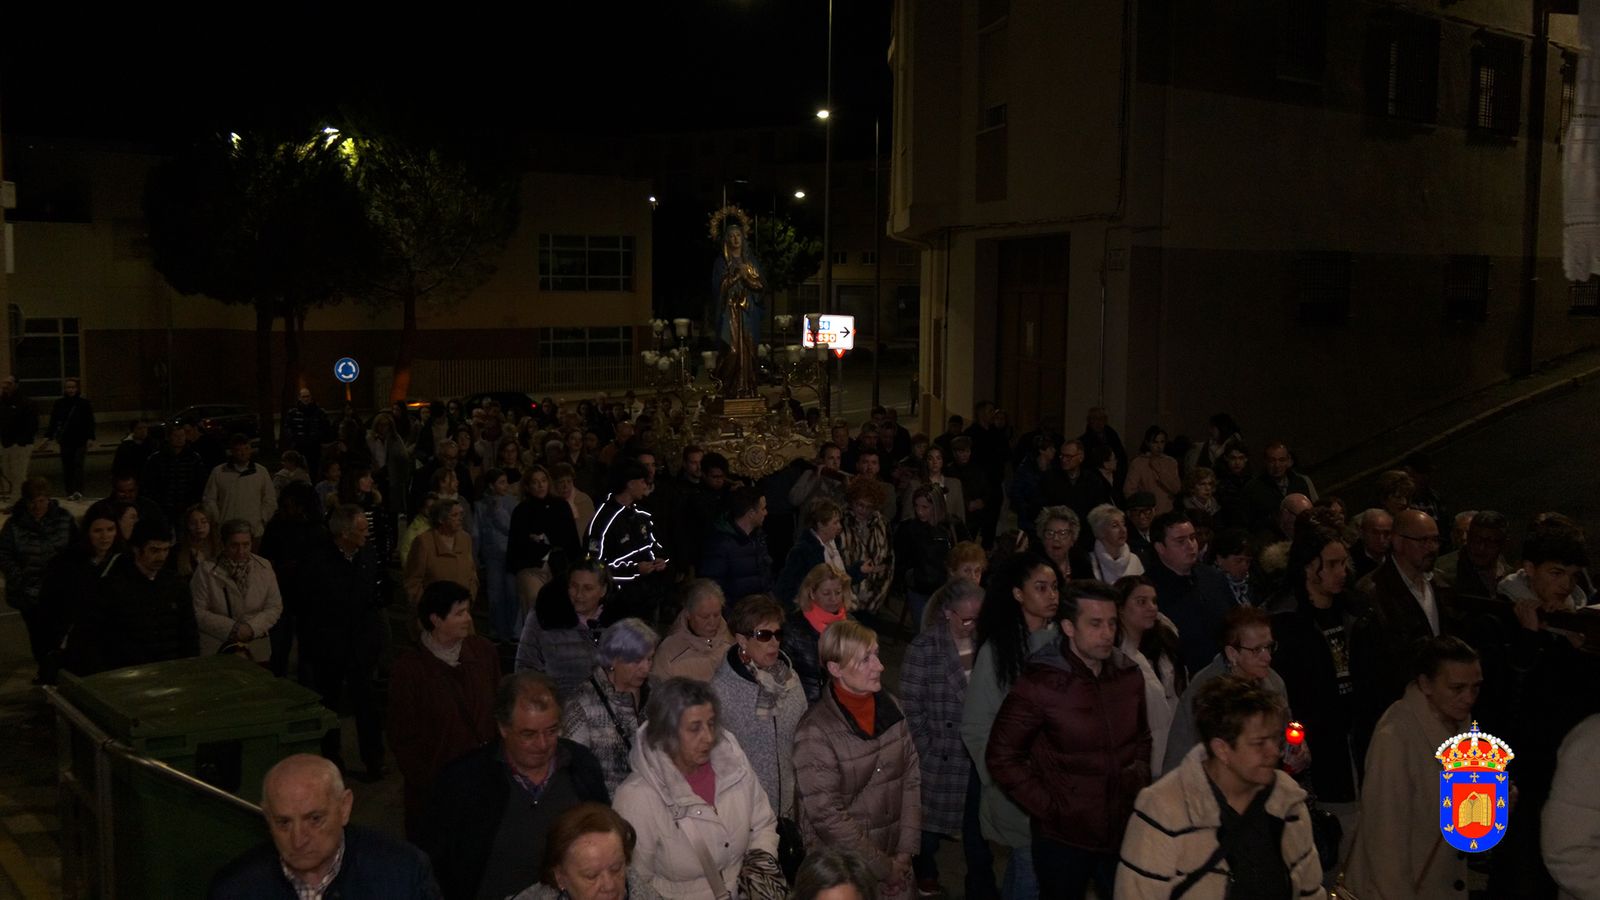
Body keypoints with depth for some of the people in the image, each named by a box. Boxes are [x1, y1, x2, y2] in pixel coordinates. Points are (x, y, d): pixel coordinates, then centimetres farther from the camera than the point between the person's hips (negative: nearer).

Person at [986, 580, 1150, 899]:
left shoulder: (1130, 675, 0)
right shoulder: (1040, 683, -16)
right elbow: (1002, 758, -11)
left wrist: (1140, 782, 4)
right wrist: (1048, 809, -13)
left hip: (1123, 833, 4)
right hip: (1063, 839, -4)